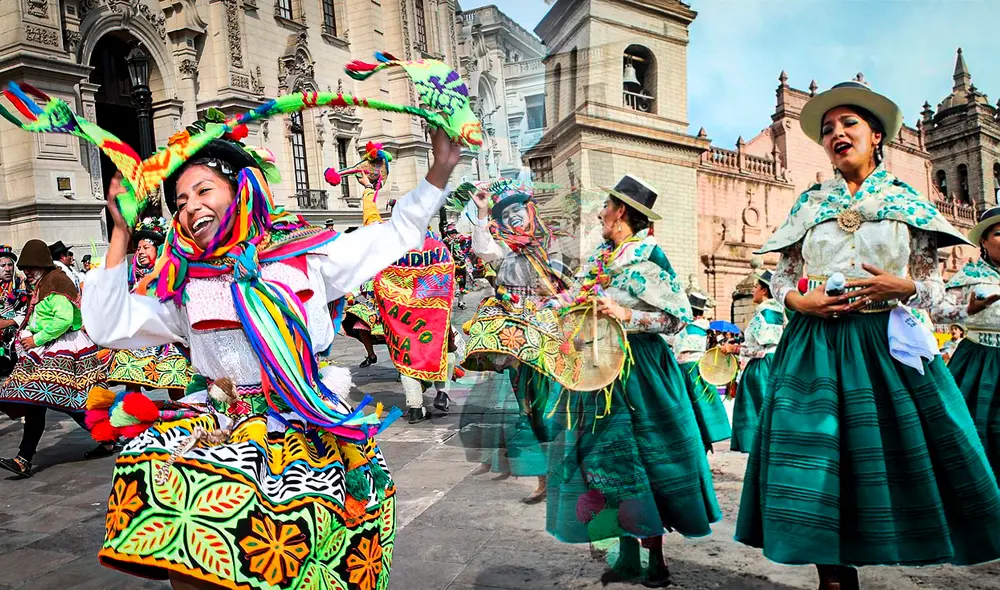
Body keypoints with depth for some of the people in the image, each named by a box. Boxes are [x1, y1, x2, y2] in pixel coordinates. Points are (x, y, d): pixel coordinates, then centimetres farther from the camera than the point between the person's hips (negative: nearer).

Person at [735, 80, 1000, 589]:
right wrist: (798, 300, -8)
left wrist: (902, 286, -13)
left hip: (887, 345, 0)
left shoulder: (906, 199, 9)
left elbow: (934, 285, 7)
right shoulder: (809, 203, 12)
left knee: (897, 453, -2)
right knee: (819, 456, -2)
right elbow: (780, 276, 12)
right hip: (817, 344, 1)